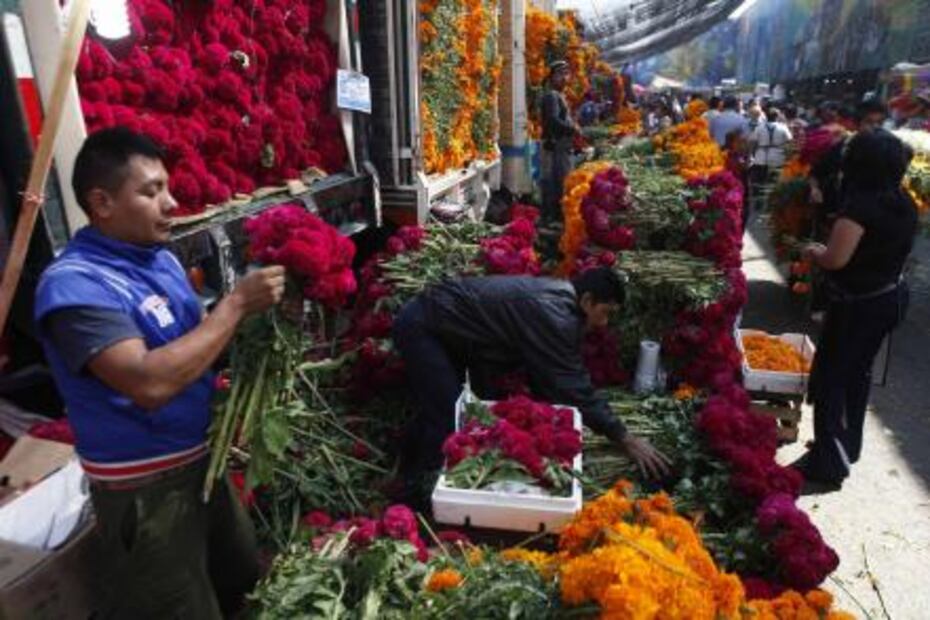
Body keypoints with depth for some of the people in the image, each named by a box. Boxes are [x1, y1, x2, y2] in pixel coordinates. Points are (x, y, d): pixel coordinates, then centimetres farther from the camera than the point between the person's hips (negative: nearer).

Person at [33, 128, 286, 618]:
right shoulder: (74, 284, -23)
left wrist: (257, 314, -9)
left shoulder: (160, 258, 4)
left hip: (201, 461, 8)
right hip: (145, 487, -8)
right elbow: (151, 383, -34)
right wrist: (237, 303, -28)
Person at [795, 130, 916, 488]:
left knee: (830, 378, 1)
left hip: (857, 304, -9)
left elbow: (835, 259, -28)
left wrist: (812, 251, -7)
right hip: (890, 297, 9)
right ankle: (848, 446, 35)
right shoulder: (905, 204, 4)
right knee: (858, 371, 21)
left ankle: (828, 464, 7)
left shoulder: (860, 204, -24)